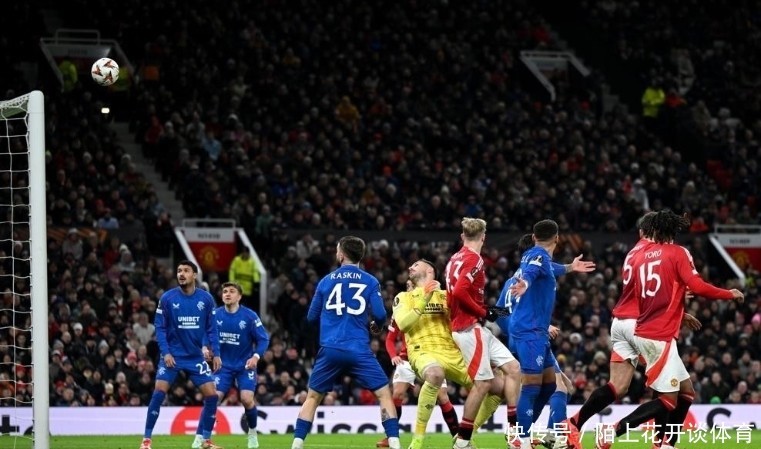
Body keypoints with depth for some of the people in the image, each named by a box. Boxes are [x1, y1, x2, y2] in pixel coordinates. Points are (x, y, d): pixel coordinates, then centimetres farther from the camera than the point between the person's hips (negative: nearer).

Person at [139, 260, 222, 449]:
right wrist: (165, 352, -14)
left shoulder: (206, 299, -1)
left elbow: (211, 329, 5)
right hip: (172, 355, -2)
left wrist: (216, 353, -2)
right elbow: (160, 328, -4)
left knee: (211, 395, -4)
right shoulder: (167, 298, -7)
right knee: (159, 392, -15)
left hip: (196, 357, 2)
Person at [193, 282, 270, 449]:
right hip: (224, 366, 2)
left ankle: (252, 433, 12)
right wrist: (205, 348, -14)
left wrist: (256, 356, -23)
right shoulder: (215, 315, -4)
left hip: (245, 366, -2)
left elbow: (263, 339, -7)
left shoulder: (249, 316, -11)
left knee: (247, 399, -16)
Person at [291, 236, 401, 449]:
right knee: (384, 394, 5)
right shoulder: (370, 282, 2)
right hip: (359, 350, -2)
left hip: (330, 349, 2)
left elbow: (311, 316, 14)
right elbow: (380, 316, -3)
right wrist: (374, 323, 21)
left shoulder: (326, 281, 8)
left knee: (313, 397, 16)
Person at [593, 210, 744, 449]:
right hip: (659, 336, -8)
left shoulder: (639, 256, 11)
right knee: (668, 400, -4)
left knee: (686, 392, 14)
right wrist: (730, 294, 0)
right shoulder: (678, 253, -6)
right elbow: (698, 286, -17)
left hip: (645, 331, 8)